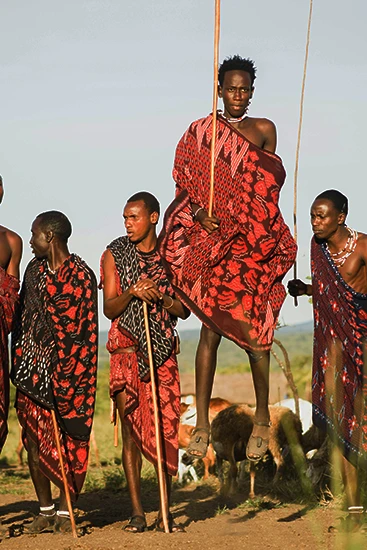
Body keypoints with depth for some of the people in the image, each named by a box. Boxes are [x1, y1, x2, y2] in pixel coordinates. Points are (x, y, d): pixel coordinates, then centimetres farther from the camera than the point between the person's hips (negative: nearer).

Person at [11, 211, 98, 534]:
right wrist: (18, 362, 7)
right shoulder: (35, 269, 10)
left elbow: (84, 332, -7)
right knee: (34, 439, 4)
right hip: (33, 367, 5)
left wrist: (63, 374, -11)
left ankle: (66, 511, 3)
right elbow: (23, 315, 14)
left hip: (68, 369, -5)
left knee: (70, 440, -3)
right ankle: (45, 510, 13)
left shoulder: (81, 276, -6)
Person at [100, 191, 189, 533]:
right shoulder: (115, 255, 5)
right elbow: (109, 309, 1)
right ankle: (136, 511, -1)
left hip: (163, 350, 1)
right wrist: (132, 292, -17)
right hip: (127, 348, -1)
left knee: (165, 428, -2)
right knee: (130, 428, -4)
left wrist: (165, 301, -12)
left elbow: (184, 310, 8)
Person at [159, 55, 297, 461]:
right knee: (211, 327, -5)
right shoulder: (199, 132, 9)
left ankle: (262, 419, 10)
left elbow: (274, 180, 5)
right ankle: (202, 423, -4)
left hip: (255, 241, 0)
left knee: (253, 330, -3)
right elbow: (187, 185, 4)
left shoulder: (263, 130, 9)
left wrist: (246, 143, -9)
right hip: (213, 241, 0)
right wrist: (200, 213, -13)